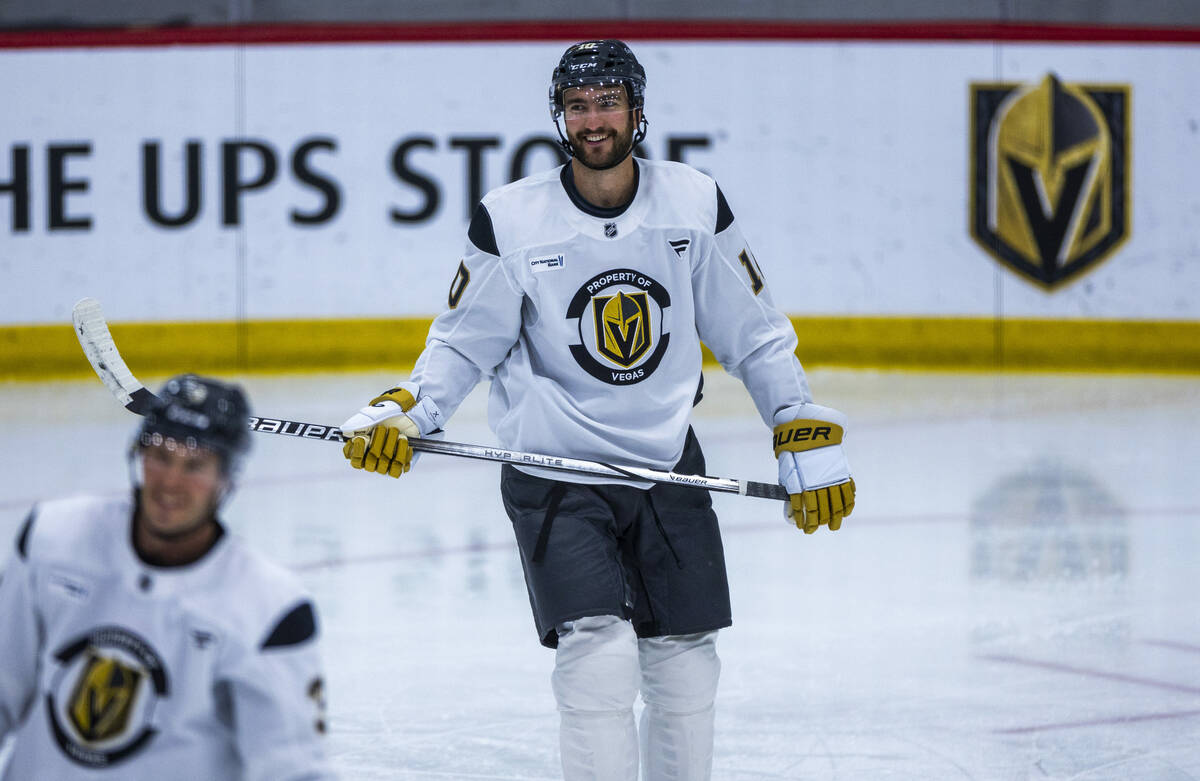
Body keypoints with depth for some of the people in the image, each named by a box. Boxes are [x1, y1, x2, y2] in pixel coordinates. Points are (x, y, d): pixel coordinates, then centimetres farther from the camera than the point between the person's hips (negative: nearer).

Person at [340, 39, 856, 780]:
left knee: (684, 666, 8)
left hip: (667, 466, 3)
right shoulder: (511, 220, -9)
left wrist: (809, 440, 0)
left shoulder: (696, 205, -3)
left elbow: (755, 336, 5)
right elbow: (464, 342, 0)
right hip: (553, 475, -3)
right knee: (600, 652, -17)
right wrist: (402, 413, -16)